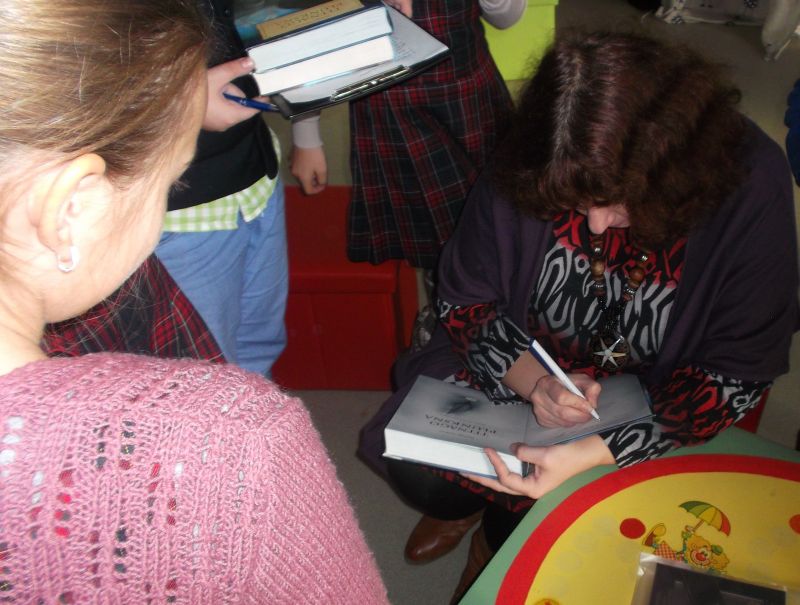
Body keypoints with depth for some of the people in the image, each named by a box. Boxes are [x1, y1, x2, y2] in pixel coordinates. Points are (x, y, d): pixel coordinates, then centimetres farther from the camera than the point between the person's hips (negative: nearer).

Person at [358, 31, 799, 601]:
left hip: (649, 400, -1)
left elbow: (736, 371, -20)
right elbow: (465, 302, -8)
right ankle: (466, 501, 25)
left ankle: (499, 543, 19)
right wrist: (533, 380, -28)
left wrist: (596, 454, -31)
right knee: (403, 453, -13)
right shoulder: (525, 169, -21)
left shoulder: (752, 185, -26)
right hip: (524, 362, 2)